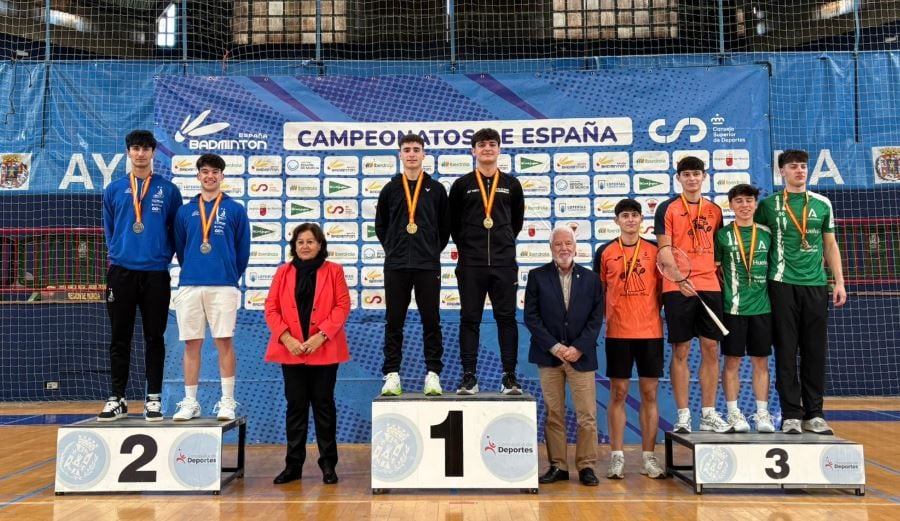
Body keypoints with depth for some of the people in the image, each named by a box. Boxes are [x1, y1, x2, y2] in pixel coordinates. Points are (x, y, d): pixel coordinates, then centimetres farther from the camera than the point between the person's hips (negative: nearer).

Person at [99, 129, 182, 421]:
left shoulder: (168, 190, 5)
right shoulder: (114, 189, 10)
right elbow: (109, 229, 17)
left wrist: (164, 257, 1)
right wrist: (116, 254, 8)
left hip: (155, 273, -1)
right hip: (121, 272, 2)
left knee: (154, 338, 4)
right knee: (119, 338, 5)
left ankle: (154, 398, 12)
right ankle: (117, 399, 13)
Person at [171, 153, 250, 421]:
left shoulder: (235, 210, 4)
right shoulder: (185, 211, 11)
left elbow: (243, 249, 7)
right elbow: (179, 248, 17)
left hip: (224, 286, -2)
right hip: (190, 285, 2)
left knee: (224, 341, -2)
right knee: (191, 343, 5)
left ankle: (227, 402, 6)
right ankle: (190, 402, 15)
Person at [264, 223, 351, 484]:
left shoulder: (333, 271, 3)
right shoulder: (283, 272, 8)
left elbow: (342, 306, -4)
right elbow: (271, 308, 3)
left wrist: (321, 336, -14)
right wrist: (286, 338, -10)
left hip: (324, 350, -2)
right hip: (291, 350, 2)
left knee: (324, 405, 4)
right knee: (295, 406, 7)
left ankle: (328, 464, 13)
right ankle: (293, 465, 15)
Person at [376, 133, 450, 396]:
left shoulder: (436, 189, 7)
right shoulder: (390, 189, 8)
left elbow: (445, 227, 12)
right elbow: (380, 226, 15)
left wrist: (433, 252, 9)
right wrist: (394, 249, 11)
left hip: (428, 265, -1)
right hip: (396, 265, 1)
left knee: (431, 320, 2)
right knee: (394, 321, 3)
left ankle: (433, 374, 8)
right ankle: (392, 374, 9)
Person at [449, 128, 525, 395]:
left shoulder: (511, 185, 10)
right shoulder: (461, 185, 6)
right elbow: (453, 222, 11)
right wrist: (466, 248, 10)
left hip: (504, 263, 1)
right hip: (471, 264, -1)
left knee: (507, 318, 2)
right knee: (469, 320, 2)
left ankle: (509, 377, 9)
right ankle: (469, 377, 9)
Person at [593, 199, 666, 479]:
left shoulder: (655, 250, 7)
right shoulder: (605, 252, 5)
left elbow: (661, 286, 12)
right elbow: (599, 290, 8)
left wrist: (654, 311, -1)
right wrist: (604, 318, 0)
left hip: (651, 331, 1)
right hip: (617, 332, -1)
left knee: (650, 393, 5)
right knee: (618, 393, 2)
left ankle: (648, 456, 13)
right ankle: (617, 456, 8)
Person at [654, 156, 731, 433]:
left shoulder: (714, 209, 15)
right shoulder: (667, 208, 1)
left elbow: (718, 246, 20)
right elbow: (664, 249, -5)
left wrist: (718, 271, 6)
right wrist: (679, 277, -18)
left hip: (710, 286, 4)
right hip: (678, 289, -4)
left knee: (711, 349, 5)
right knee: (680, 351, 1)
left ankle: (709, 414, 15)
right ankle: (683, 416, 8)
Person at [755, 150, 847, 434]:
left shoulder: (822, 203, 12)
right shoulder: (768, 205, 4)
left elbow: (830, 245, 15)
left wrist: (839, 282, 8)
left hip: (816, 285, 3)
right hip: (783, 284, -2)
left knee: (815, 351, 5)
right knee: (786, 351, -2)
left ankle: (814, 414, 14)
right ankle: (791, 414, 5)